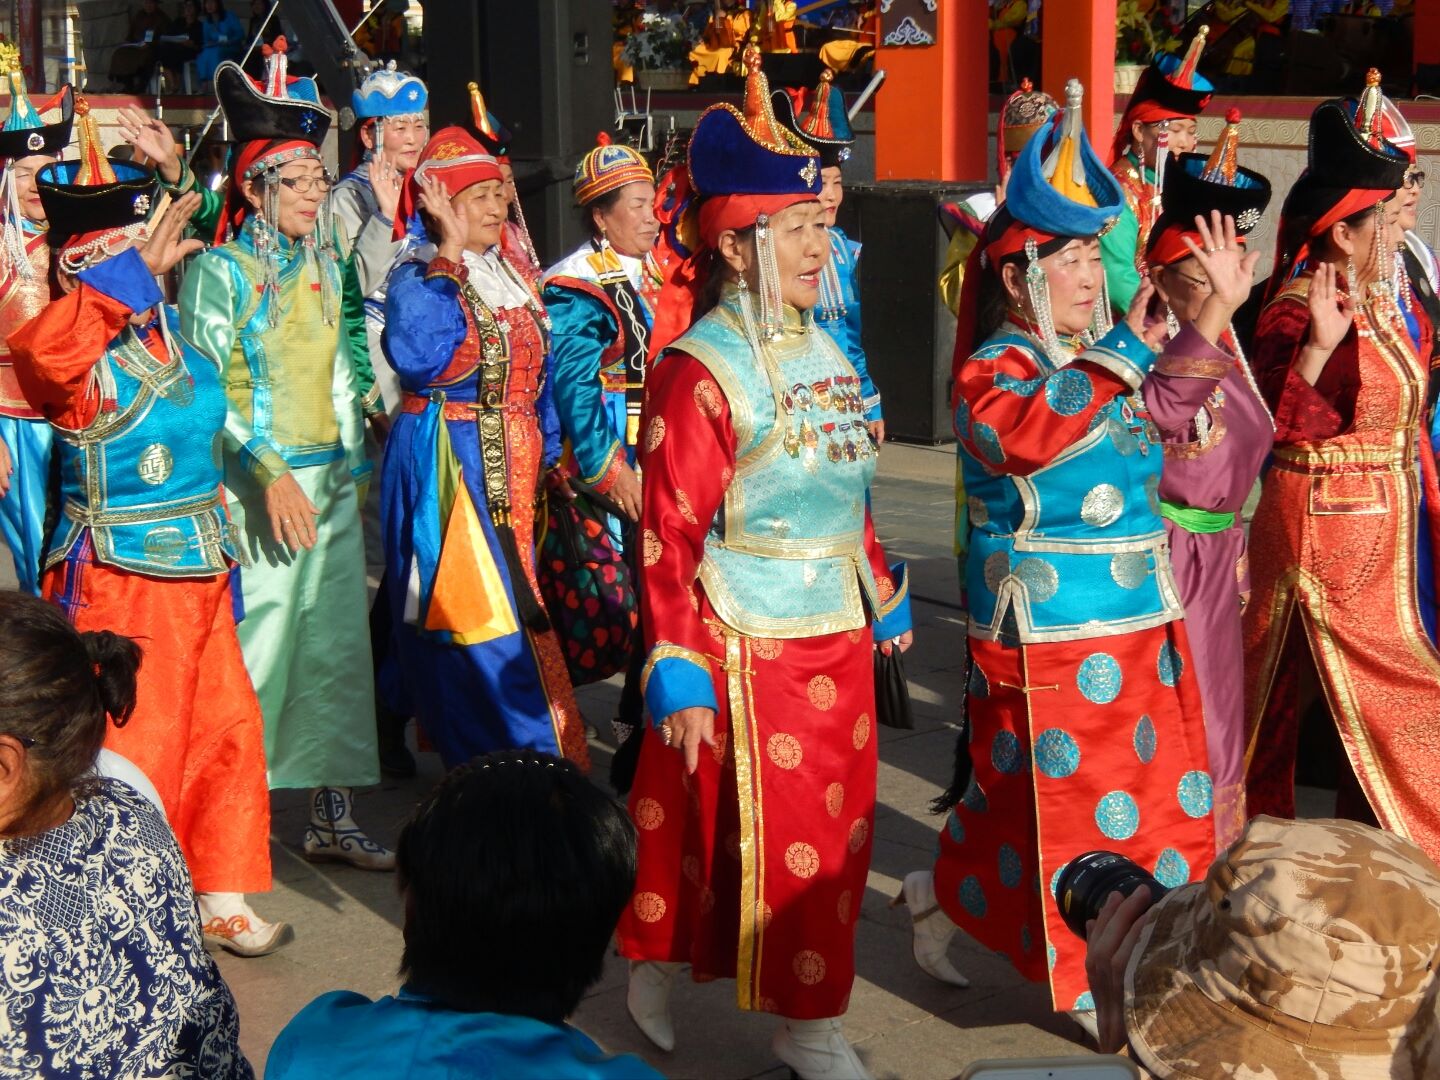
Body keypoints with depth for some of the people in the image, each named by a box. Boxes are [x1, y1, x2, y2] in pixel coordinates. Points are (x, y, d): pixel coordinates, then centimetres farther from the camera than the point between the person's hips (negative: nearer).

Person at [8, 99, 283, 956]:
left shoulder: (167, 333, 6)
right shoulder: (83, 363, -17)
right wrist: (132, 275, -36)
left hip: (197, 573, 8)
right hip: (120, 584, -8)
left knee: (227, 730, 14)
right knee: (135, 753, 0)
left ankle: (220, 898, 28)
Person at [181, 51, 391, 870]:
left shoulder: (326, 268, 13)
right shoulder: (220, 272, -6)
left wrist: (352, 460, 14)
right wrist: (269, 475, -17)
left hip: (329, 481, 6)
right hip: (251, 487, -6)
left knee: (336, 643, 7)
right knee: (252, 643, -5)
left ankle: (333, 817, 17)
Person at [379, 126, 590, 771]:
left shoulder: (513, 276, 14)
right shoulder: (418, 279, -9)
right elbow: (418, 357, -29)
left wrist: (548, 454, 16)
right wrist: (450, 252, -25)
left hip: (513, 468, 7)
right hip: (448, 469, -7)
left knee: (516, 601, 12)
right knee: (479, 620, -8)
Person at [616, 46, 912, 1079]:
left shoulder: (823, 351, 7)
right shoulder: (700, 370, -16)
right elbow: (669, 532, -18)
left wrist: (884, 595, 21)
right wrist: (677, 672, -20)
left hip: (836, 634, 7)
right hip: (748, 643, -7)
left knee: (839, 825, 13)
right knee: (771, 832, 2)